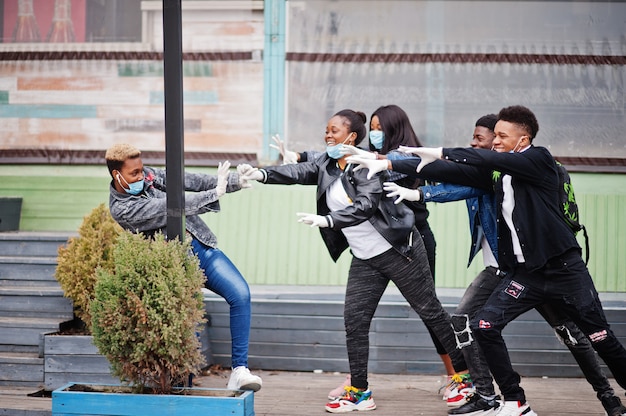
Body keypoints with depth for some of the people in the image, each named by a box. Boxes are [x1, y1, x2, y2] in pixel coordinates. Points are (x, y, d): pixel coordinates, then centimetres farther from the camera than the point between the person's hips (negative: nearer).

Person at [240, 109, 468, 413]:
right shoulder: (327, 165, 4)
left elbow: (366, 205, -31)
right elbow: (301, 172, -10)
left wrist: (327, 220, -43)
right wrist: (263, 174, -25)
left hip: (398, 250, -7)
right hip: (364, 258, 7)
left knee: (430, 311, 3)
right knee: (354, 320, 1)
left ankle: (463, 373, 15)